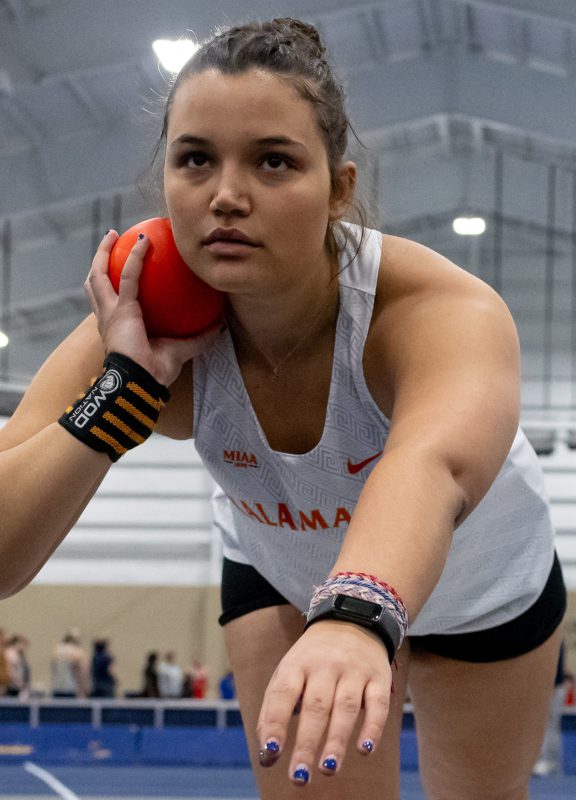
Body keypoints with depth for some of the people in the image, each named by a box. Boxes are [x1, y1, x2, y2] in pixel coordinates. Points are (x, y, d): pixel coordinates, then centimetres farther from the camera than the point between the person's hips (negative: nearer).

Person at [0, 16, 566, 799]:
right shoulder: (151, 338, -30)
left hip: (486, 581, -1)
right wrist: (125, 388, -47)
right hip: (282, 573, 1)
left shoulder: (443, 312, -41)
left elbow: (432, 469, -65)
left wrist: (357, 619, -85)